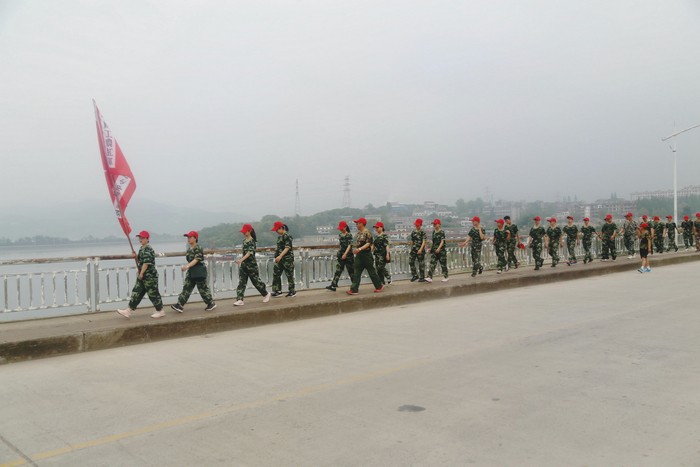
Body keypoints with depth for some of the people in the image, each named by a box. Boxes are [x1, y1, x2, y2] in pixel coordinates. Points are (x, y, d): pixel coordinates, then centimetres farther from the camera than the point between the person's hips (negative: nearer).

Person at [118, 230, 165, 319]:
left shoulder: (148, 249, -17)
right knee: (136, 293, 8)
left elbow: (146, 263, -22)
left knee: (153, 293, 0)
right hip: (143, 276, 10)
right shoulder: (142, 248, 14)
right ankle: (129, 311, 11)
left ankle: (160, 311, 12)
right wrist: (136, 256, 4)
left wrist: (141, 273, -19)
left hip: (150, 276, -10)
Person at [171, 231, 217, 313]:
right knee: (186, 288, 3)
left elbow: (196, 260, -24)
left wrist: (187, 266, -35)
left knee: (203, 288, 0)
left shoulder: (198, 248, -15)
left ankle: (211, 303, 15)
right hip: (191, 272, 8)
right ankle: (180, 305, 1)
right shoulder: (189, 249, 11)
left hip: (199, 272, -8)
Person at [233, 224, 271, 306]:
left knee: (256, 281, 4)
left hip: (251, 264, -7)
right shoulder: (244, 241, 8)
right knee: (241, 282, -1)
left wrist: (241, 259, -39)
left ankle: (266, 294, 24)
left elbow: (250, 252, -27)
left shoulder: (252, 241, -14)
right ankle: (239, 300, -3)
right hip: (243, 264, 7)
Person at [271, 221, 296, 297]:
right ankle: (278, 291, 9)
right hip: (280, 259, 9)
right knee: (276, 274, 4)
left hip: (287, 258, -9)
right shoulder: (279, 236, 14)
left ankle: (292, 292, 9)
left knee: (289, 275, -1)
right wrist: (276, 257, 22)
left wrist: (280, 256, -30)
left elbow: (287, 248, -22)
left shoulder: (287, 236, -13)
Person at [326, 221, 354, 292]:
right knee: (338, 270, -1)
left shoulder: (349, 235, -10)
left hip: (348, 255, -6)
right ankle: (333, 285, -5)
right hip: (341, 256, 6)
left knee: (350, 270, 4)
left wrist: (345, 254, -27)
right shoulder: (340, 235, 10)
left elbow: (349, 245, -18)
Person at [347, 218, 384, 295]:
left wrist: (360, 249, -32)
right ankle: (354, 289, 0)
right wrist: (356, 250, 17)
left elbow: (368, 244, -22)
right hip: (359, 255, 8)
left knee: (371, 271, 4)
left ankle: (379, 286, 20)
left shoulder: (367, 233, -14)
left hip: (366, 255, -8)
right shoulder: (358, 232, 11)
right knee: (357, 273, 1)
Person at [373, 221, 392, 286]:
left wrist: (387, 254, -19)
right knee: (378, 268, 5)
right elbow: (373, 246, 18)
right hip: (377, 254, 8)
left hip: (382, 254, -8)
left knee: (381, 267, -14)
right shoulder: (376, 237, 14)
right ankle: (382, 282, 13)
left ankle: (388, 277, 6)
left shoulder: (384, 236, -7)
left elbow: (387, 245, -13)